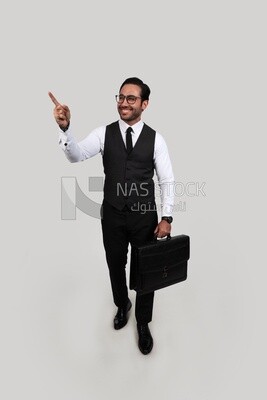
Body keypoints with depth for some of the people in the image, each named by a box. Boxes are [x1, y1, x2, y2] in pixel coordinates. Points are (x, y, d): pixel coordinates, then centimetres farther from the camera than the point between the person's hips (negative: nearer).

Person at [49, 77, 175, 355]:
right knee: (115, 266, 20)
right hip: (112, 215, 1)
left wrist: (166, 218, -10)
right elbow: (76, 155, -17)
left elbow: (167, 181, -4)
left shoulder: (155, 138, -6)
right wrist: (65, 128, -35)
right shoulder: (104, 133, -4)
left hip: (144, 216, -1)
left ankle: (143, 323, 38)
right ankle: (122, 305, 51)